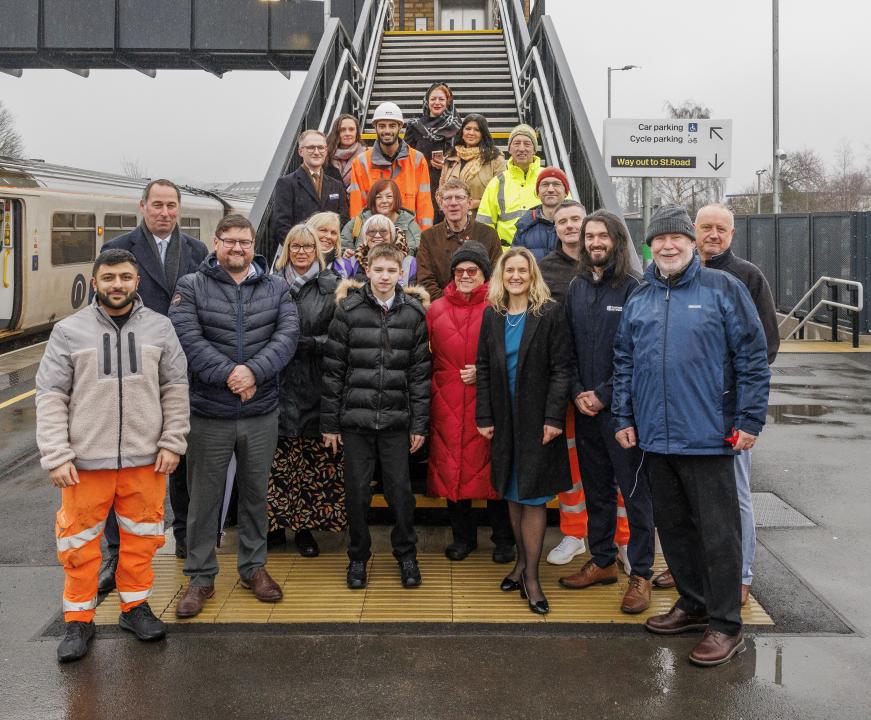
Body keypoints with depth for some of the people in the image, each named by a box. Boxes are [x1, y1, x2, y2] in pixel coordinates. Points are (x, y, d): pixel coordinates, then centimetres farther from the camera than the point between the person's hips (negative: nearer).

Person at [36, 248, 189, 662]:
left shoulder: (159, 328, 3)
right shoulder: (69, 331, -2)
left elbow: (175, 388, 7)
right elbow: (50, 396, -2)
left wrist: (172, 442, 0)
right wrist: (56, 455, -8)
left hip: (146, 459, 2)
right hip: (85, 460, -1)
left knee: (142, 537, 13)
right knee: (80, 543, 7)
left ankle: (135, 606, 31)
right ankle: (79, 620, 22)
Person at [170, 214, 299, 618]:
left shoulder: (276, 289, 5)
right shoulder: (191, 287, 0)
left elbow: (287, 335, -7)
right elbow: (188, 338, -12)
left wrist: (254, 371, -21)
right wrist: (227, 374, -21)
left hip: (261, 413, 2)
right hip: (208, 413, -2)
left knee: (255, 493, 14)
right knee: (204, 498, 7)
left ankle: (254, 566, 30)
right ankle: (200, 577, 20)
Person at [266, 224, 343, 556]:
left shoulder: (331, 286, 5)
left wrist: (311, 343, -13)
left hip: (315, 384, -1)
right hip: (278, 383, 1)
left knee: (313, 458, 0)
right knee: (277, 456, 0)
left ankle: (304, 526, 12)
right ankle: (275, 524, 13)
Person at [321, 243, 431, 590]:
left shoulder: (414, 312, 3)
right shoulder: (349, 310, -1)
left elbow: (420, 372, 4)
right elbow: (333, 369, 0)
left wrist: (419, 423, 1)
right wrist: (329, 422, -1)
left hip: (396, 419, 1)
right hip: (355, 417, 0)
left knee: (401, 490, 4)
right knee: (357, 491, 7)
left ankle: (406, 554, 24)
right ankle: (358, 556, 24)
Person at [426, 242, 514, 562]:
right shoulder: (437, 309, 9)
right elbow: (426, 358, 13)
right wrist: (432, 391, 3)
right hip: (447, 404, 3)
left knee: (493, 468, 2)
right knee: (451, 467, 8)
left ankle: (503, 538, 19)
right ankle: (463, 536, 25)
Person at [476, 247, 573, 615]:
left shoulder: (550, 313, -5)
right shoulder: (492, 314, 7)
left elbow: (561, 368, -8)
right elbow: (483, 368, 9)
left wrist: (554, 417, -14)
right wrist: (484, 416, 2)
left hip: (537, 419, -4)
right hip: (504, 419, 4)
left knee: (533, 496, -2)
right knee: (512, 494, 12)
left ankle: (530, 576, 4)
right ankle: (522, 562, 25)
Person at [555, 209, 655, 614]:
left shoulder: (633, 289, -7)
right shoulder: (576, 288, 11)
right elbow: (568, 346, 11)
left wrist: (604, 395, -12)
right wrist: (577, 392, -2)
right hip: (585, 409, 6)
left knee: (634, 490, 0)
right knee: (595, 488, 15)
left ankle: (641, 574, 9)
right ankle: (602, 562, 29)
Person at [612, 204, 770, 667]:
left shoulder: (723, 289, -3)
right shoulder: (639, 300, 12)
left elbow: (753, 358, -5)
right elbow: (624, 364, 16)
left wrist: (750, 420, -8)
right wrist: (623, 417, 9)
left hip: (708, 436, -5)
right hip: (655, 437, 5)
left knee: (718, 532, 0)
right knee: (673, 526, 14)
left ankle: (725, 624, 10)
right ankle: (693, 603, 30)